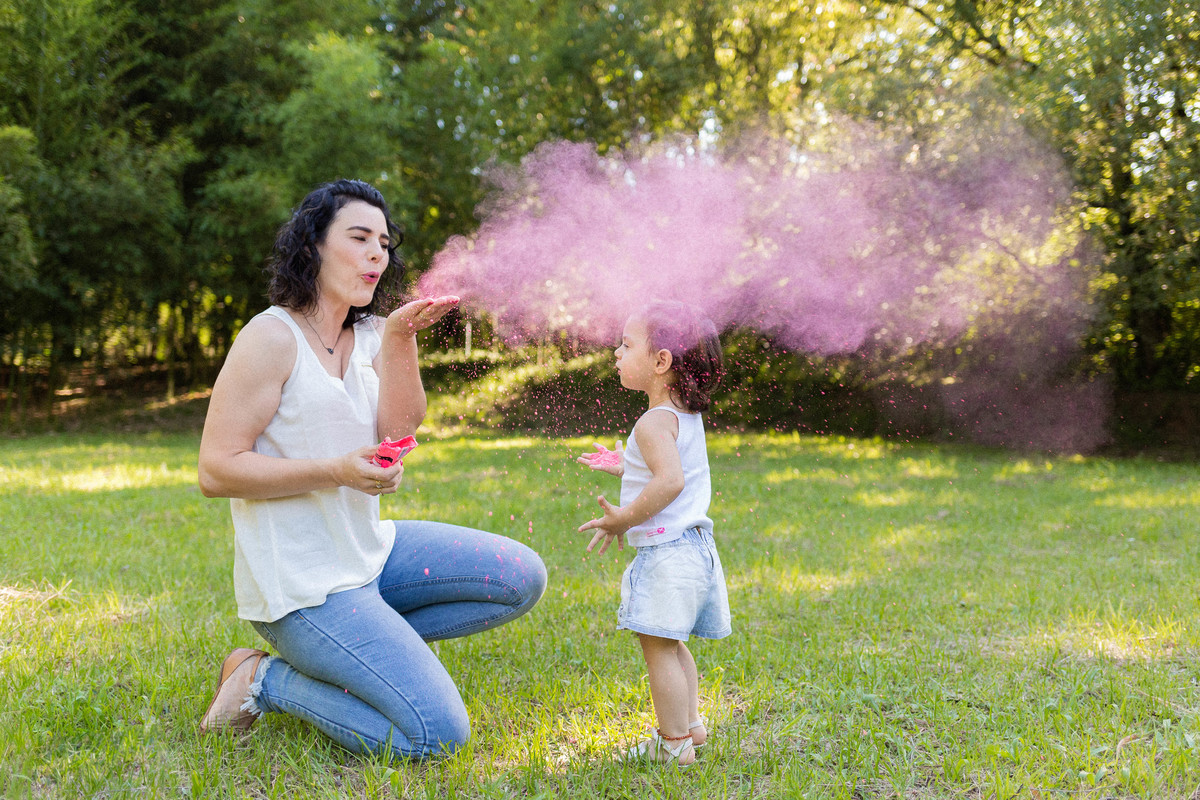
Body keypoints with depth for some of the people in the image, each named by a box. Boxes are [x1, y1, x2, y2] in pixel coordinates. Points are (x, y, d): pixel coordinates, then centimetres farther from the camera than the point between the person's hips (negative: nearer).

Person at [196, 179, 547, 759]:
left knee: (522, 579, 4)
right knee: (438, 734, -16)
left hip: (368, 553, 8)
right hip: (300, 583, -8)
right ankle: (266, 679, 0)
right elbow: (216, 471, -17)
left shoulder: (368, 335, 9)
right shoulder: (272, 337, -14)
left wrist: (400, 337, -14)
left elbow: (398, 431, -4)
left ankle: (372, 638, 8)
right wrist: (335, 471, -25)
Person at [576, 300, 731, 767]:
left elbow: (670, 482, -31)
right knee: (671, 645, 22)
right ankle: (690, 725, 31)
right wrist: (624, 466, 26)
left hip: (666, 551, -10)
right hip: (694, 545, 10)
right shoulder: (687, 417, 12)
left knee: (658, 646, -2)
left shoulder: (654, 423, -18)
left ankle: (674, 744, 4)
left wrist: (625, 518, -23)